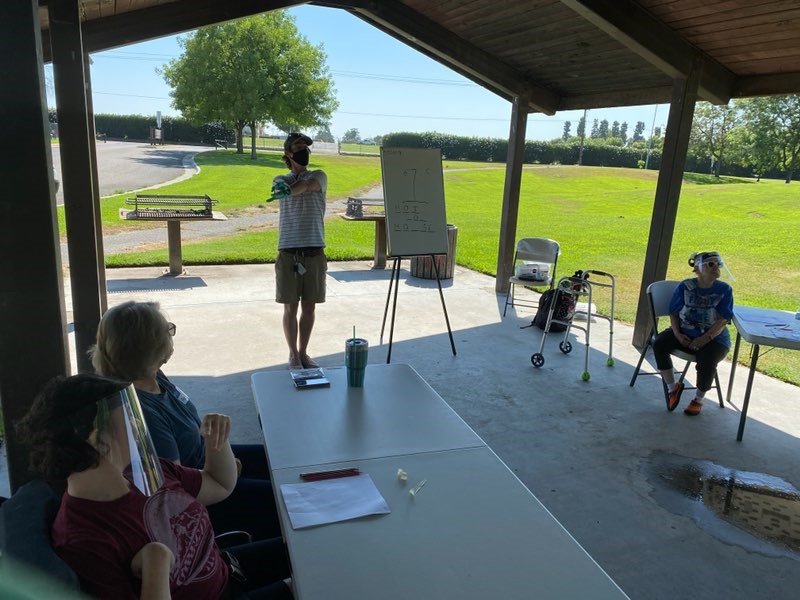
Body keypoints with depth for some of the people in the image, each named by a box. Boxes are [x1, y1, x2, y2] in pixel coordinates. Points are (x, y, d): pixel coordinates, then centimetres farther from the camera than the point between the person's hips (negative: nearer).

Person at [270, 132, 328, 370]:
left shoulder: (319, 176, 9)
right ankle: (293, 354, 18)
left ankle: (303, 352, 22)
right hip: (289, 251, -1)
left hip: (314, 251, 1)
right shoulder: (281, 180, 11)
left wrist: (288, 189, -29)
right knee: (290, 307, 4)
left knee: (309, 306, 8)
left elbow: (306, 185, -17)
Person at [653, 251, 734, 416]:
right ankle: (672, 387, -3)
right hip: (684, 333, 2)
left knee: (707, 361, -32)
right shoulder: (685, 286, -1)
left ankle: (698, 399, -2)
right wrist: (677, 334, -13)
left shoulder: (724, 289, -4)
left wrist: (706, 338, -22)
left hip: (713, 337, -2)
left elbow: (723, 320, -10)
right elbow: (674, 312, 3)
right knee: (659, 344, -24)